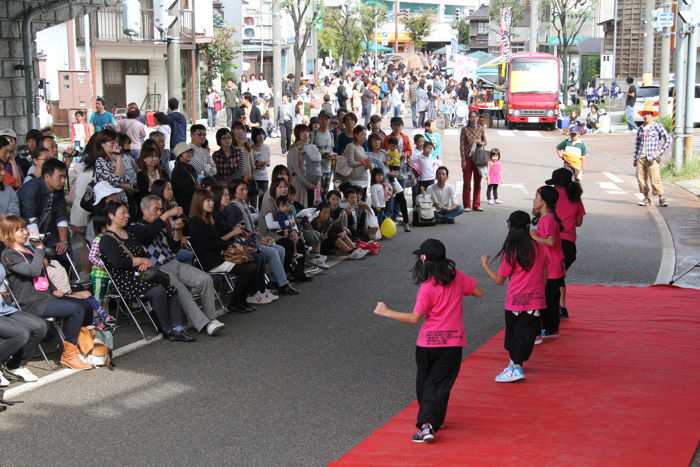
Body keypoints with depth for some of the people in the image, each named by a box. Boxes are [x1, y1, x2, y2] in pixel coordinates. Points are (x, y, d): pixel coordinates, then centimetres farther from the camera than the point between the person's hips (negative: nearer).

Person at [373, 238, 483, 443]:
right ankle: (429, 424, -7)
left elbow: (414, 318, -17)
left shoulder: (427, 287, -15)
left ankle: (427, 423, 21)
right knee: (439, 384, 4)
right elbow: (478, 292, 8)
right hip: (453, 343, 3)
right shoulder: (457, 277, -2)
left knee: (424, 384, 15)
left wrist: (386, 312, -12)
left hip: (428, 343, -3)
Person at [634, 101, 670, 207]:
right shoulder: (640, 128, 14)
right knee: (641, 179, 3)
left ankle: (661, 198, 2)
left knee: (655, 179, -9)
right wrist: (635, 158, 15)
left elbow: (667, 139, -2)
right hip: (641, 158, 5)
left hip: (652, 158, -5)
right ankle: (646, 198, 13)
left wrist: (660, 152, -6)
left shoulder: (657, 126, -1)